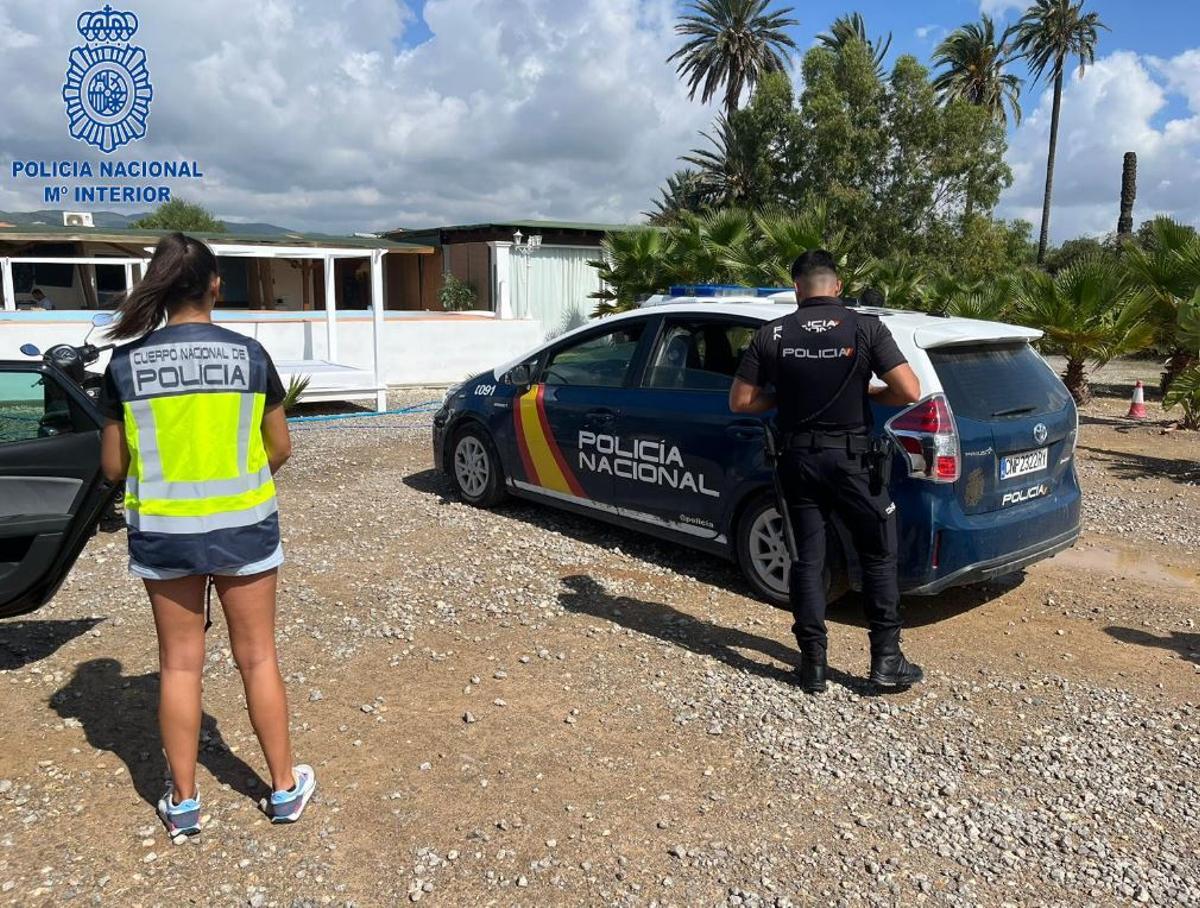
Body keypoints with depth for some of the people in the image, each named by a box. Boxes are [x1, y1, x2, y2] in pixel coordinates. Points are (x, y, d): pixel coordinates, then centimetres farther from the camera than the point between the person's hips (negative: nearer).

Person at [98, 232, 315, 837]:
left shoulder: (127, 364, -6)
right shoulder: (249, 354, -8)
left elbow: (113, 466, 0)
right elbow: (280, 451, -1)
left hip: (162, 532, 1)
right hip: (244, 527, -1)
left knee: (179, 664, 14)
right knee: (257, 658, 12)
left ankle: (183, 803, 25)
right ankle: (285, 788, 24)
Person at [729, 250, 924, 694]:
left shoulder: (773, 335, -2)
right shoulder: (865, 328, -7)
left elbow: (740, 401, 0)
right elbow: (909, 392, -12)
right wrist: (867, 394, 7)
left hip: (797, 459, 2)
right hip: (850, 459, -2)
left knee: (807, 560, 10)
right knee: (879, 556, 12)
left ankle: (813, 664, 14)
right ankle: (886, 660, 14)